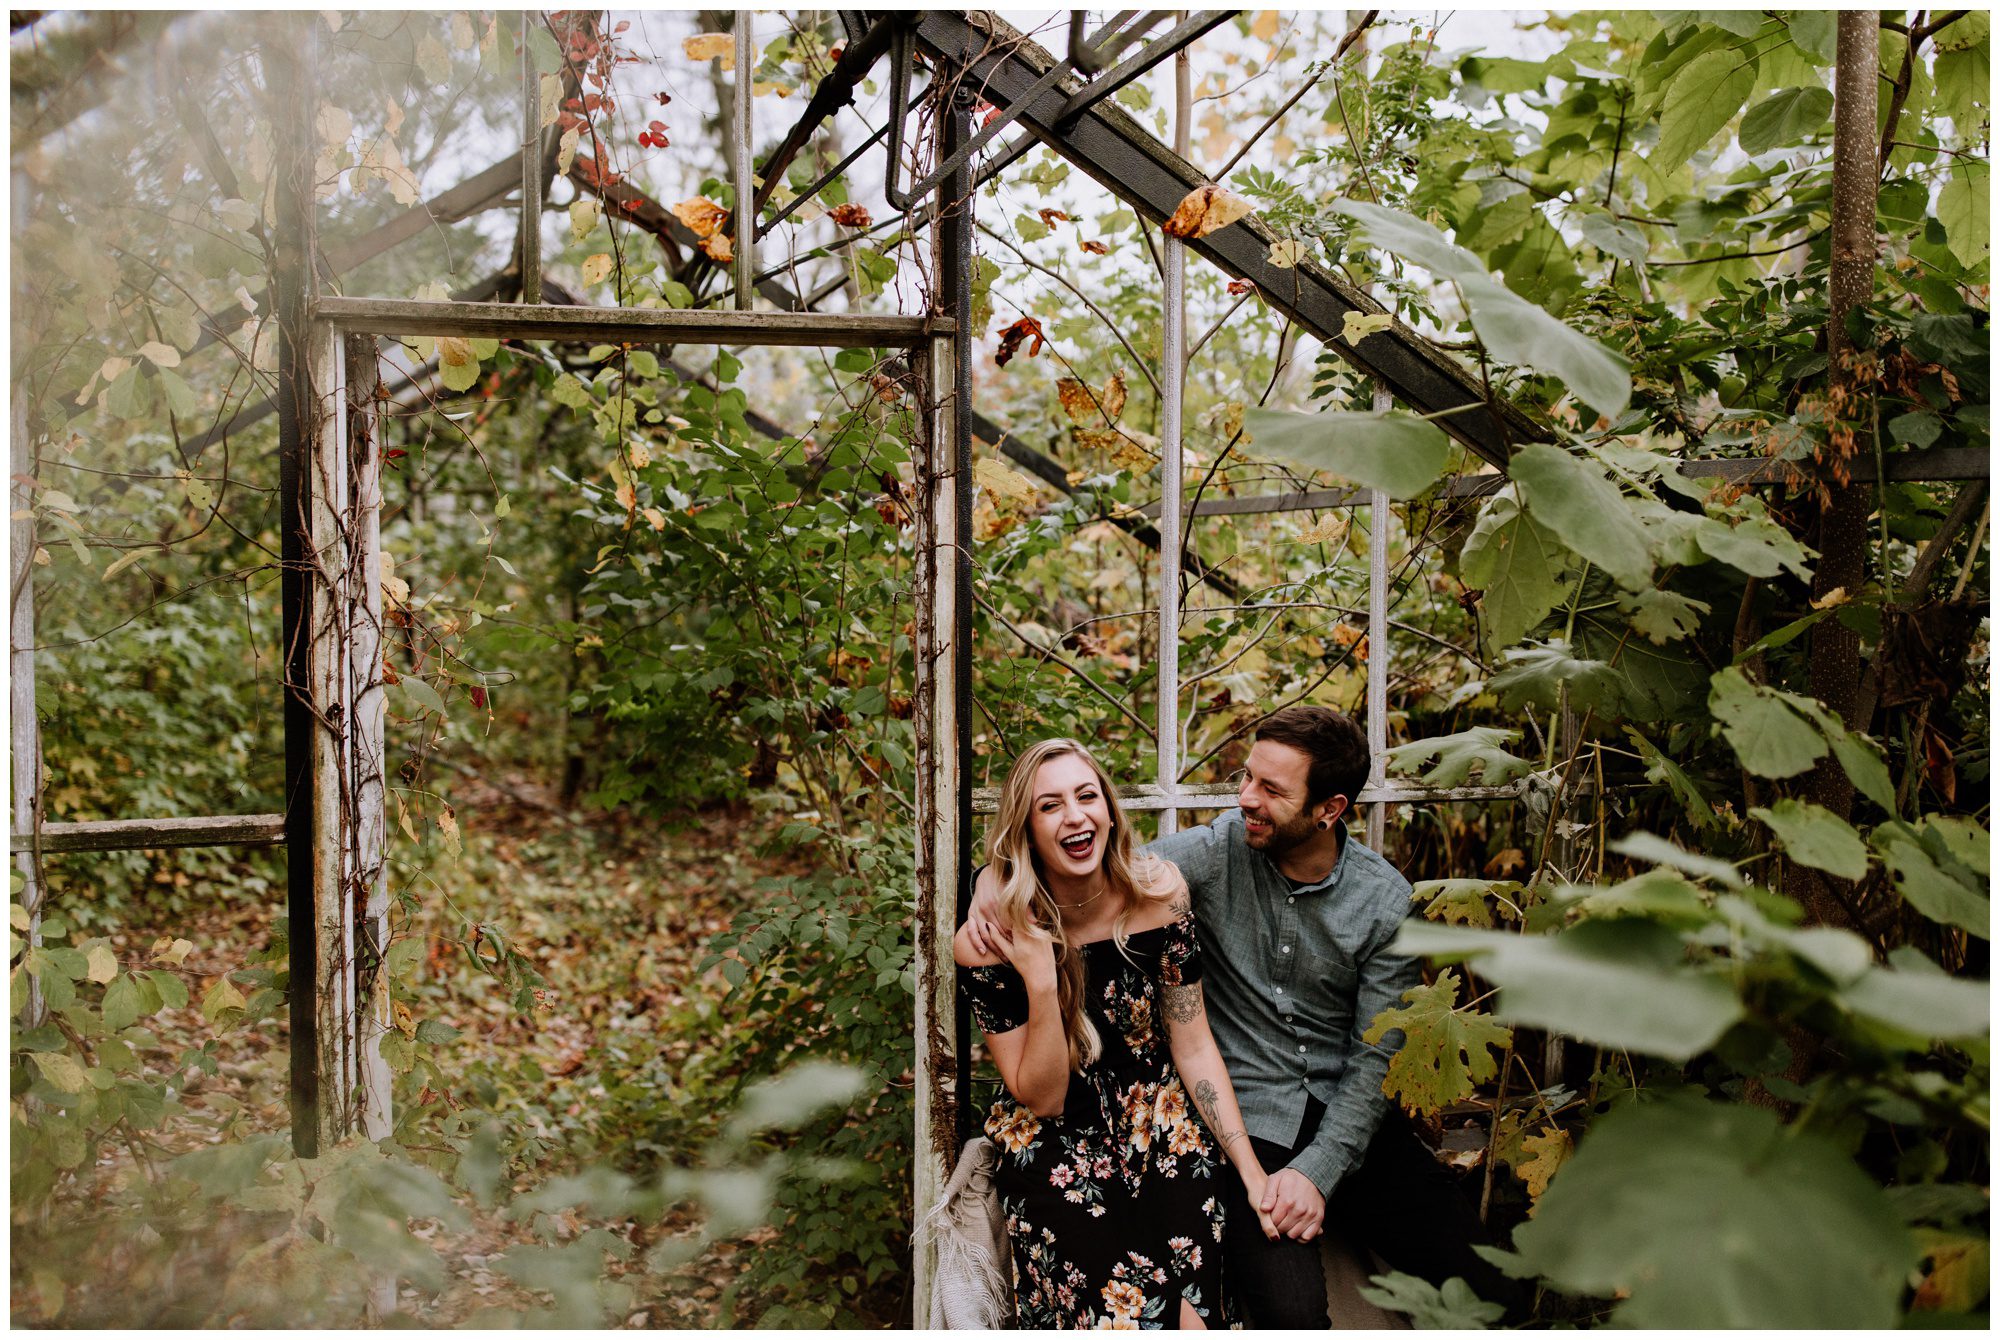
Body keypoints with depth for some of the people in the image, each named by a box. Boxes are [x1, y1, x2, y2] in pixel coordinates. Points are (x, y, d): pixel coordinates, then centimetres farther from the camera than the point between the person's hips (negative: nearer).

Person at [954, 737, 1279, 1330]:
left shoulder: (1156, 893, -7)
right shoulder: (991, 939, -13)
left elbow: (1193, 1046, 1)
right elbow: (1042, 1100, -9)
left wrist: (1253, 1173, -4)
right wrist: (1040, 981, -23)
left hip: (1162, 1130, 2)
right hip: (1056, 1150, -2)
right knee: (1123, 1314, -25)